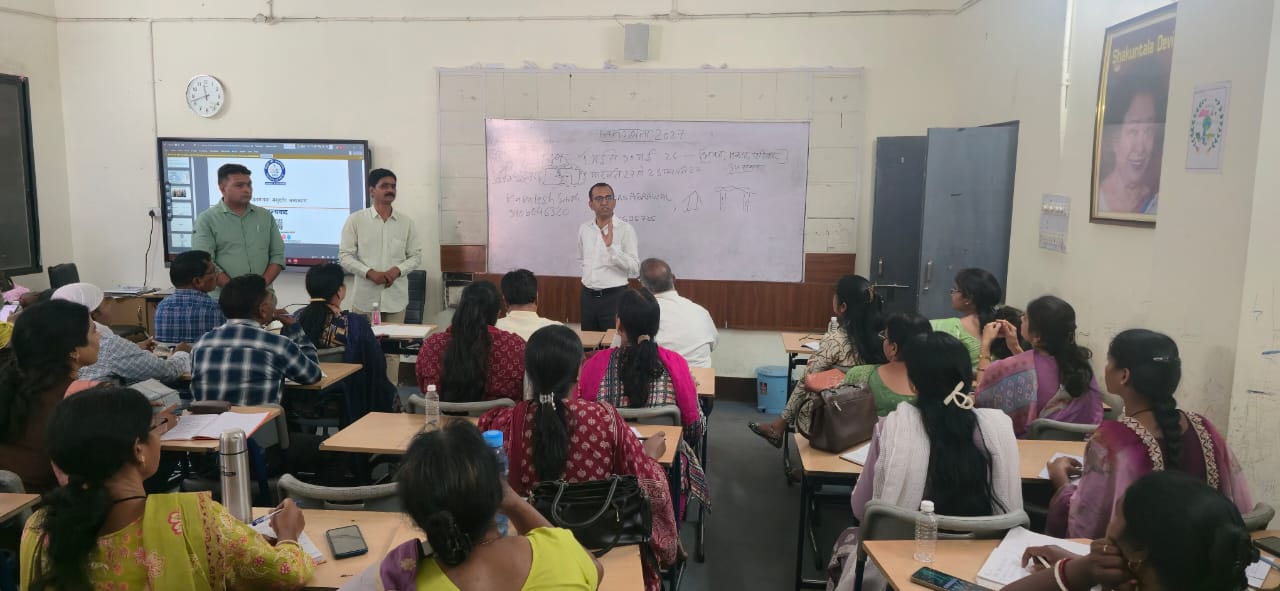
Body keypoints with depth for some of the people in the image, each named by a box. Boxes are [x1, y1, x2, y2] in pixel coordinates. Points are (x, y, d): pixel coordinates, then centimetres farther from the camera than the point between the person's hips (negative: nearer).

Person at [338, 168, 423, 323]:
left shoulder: (407, 222, 7)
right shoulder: (356, 220, 1)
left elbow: (416, 256, 9)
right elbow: (345, 256, -1)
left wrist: (397, 270, -11)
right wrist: (369, 273, -15)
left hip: (396, 300, 2)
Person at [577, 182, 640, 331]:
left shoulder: (626, 229, -9)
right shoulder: (584, 229, 8)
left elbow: (635, 268, -16)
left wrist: (611, 246, -24)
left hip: (614, 296, -5)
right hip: (588, 296, 5)